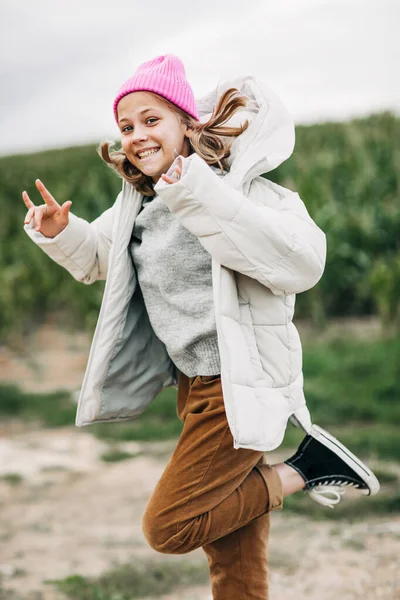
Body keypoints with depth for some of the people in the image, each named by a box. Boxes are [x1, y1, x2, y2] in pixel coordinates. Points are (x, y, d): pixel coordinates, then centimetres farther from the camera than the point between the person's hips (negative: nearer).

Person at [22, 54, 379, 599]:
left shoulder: (236, 185, -18)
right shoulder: (138, 201, 6)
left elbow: (304, 260, -35)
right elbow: (97, 256, 25)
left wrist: (203, 197, -39)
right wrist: (60, 231, 2)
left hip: (241, 385, -8)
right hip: (195, 387, 8)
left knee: (168, 527, -6)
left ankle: (302, 471, 3)